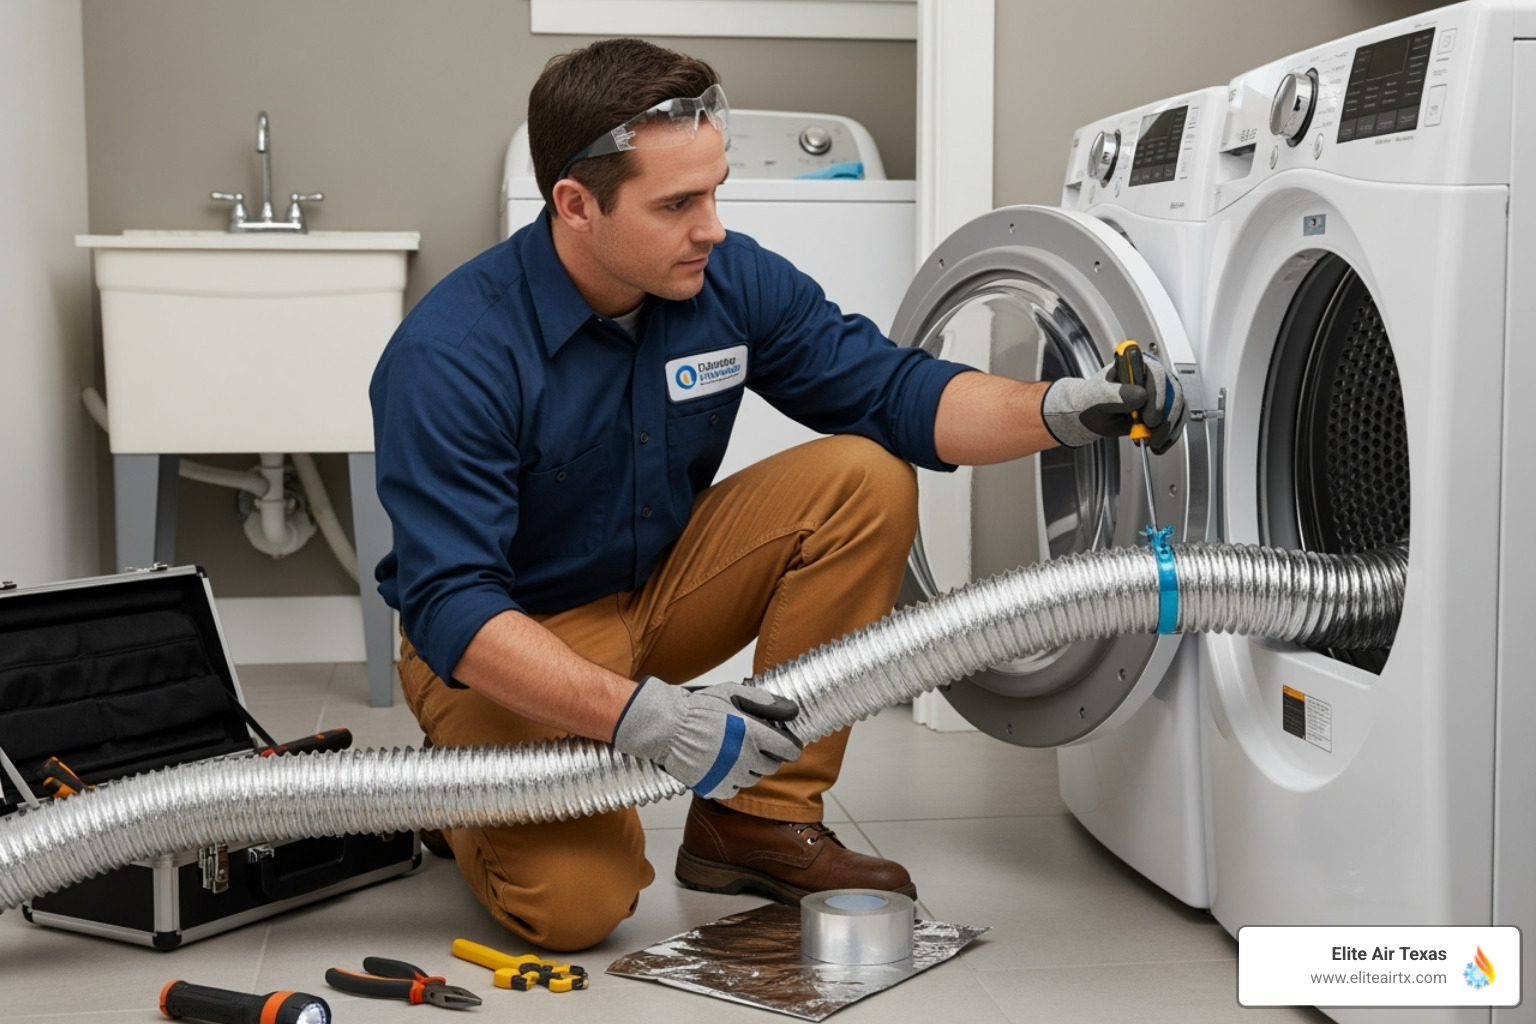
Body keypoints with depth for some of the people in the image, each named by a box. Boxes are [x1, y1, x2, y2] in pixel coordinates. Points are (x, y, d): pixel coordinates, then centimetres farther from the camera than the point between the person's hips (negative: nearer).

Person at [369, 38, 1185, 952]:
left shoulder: (732, 279, -11)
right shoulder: (450, 355, -27)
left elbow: (891, 390, -7)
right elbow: (450, 606, -32)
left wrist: (1062, 410, -25)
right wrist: (643, 716, -43)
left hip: (662, 585, 6)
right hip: (511, 638, -6)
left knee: (866, 480, -15)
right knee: (576, 902, -28)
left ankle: (762, 820, -7)